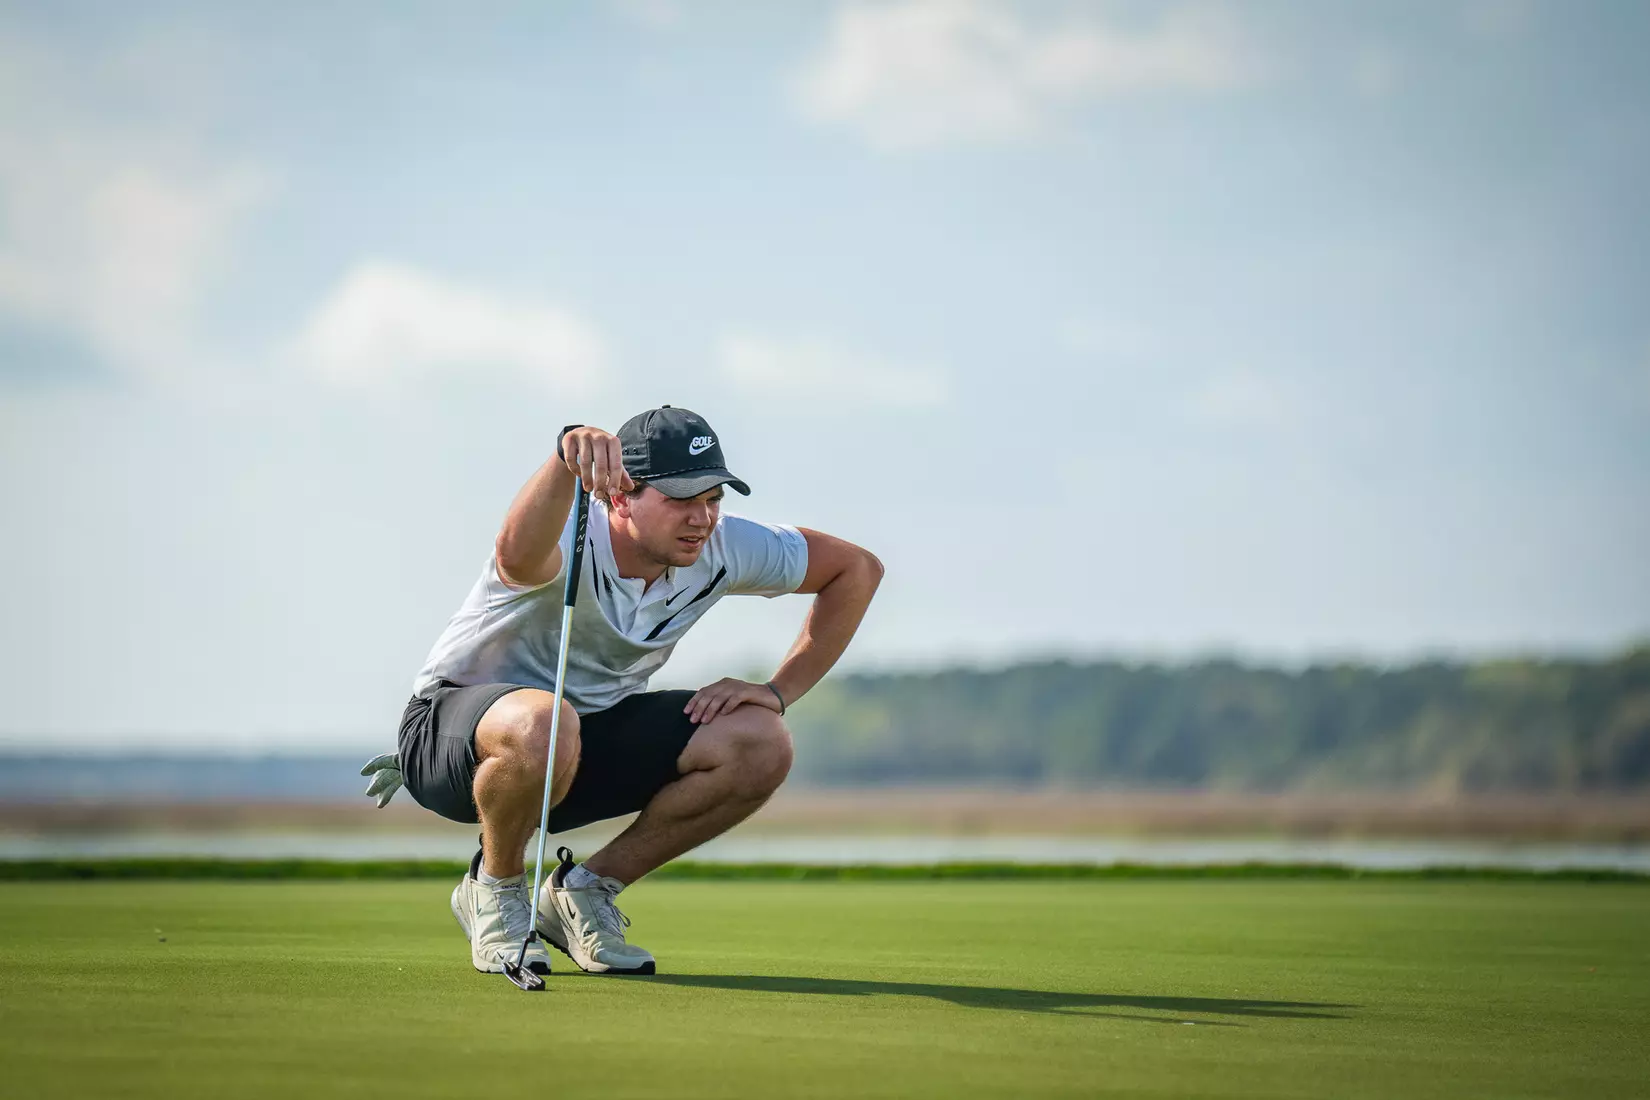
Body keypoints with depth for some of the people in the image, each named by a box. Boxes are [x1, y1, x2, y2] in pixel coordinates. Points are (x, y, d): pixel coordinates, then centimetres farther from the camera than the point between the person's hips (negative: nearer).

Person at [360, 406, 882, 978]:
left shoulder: (721, 548, -11)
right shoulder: (570, 536, -29)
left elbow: (857, 567, 3)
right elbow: (517, 556, -57)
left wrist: (779, 691, -6)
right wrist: (567, 456, -76)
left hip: (595, 728, 6)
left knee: (760, 744, -17)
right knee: (540, 725, -43)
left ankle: (584, 890, 0)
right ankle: (492, 889, -10)